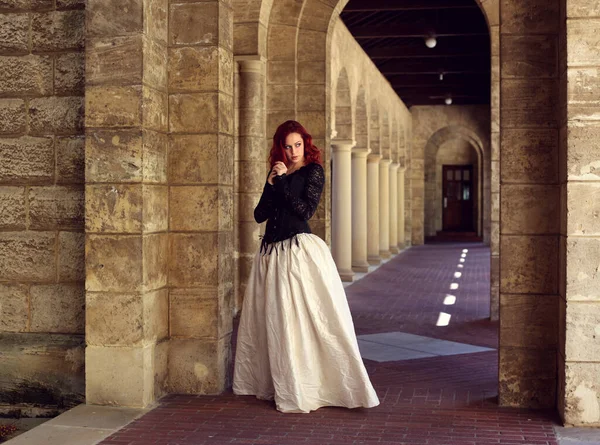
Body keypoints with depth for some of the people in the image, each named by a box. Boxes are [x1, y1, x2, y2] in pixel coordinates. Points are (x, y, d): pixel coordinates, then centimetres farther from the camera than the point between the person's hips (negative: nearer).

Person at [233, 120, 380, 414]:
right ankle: (284, 387, 17)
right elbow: (259, 215, 11)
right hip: (272, 253, 6)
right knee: (273, 321, 7)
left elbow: (306, 210, -12)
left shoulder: (313, 171, 1)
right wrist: (271, 185, -4)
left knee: (304, 320, -8)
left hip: (300, 249, -6)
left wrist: (283, 182, -10)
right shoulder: (277, 173, 17)